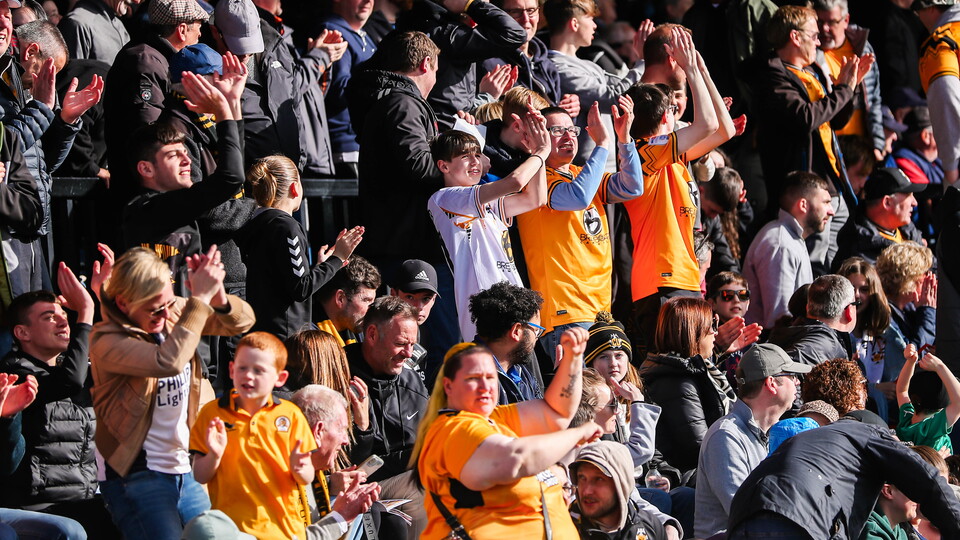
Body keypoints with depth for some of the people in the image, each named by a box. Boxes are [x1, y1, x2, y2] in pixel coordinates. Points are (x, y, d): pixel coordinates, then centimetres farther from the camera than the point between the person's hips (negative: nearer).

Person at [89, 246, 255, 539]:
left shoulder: (172, 313, 2)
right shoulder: (106, 341, -17)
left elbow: (241, 322, 2)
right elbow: (168, 362, -34)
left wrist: (216, 294, -22)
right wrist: (200, 299, -29)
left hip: (184, 471, 7)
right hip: (134, 476, -7)